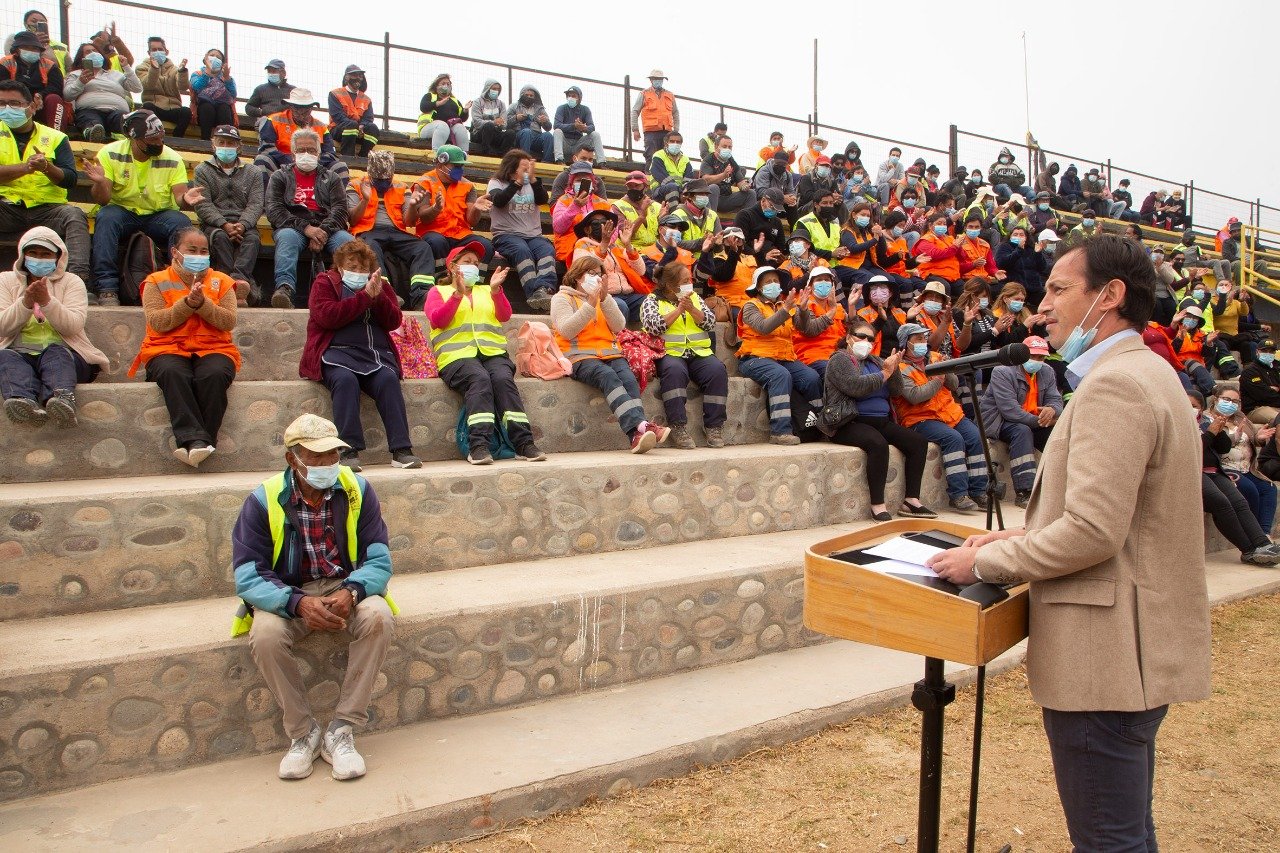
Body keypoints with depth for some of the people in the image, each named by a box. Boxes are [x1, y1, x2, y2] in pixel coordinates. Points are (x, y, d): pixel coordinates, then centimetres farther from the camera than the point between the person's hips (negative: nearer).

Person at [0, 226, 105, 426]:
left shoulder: (71, 281, 10)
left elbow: (73, 326, -6)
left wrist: (47, 301, -20)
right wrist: (26, 302, -15)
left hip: (63, 352, -1)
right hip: (20, 354, 1)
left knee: (56, 352, -34)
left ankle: (62, 399, -64)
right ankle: (23, 400, -61)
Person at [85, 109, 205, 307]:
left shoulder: (172, 159, -4)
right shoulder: (110, 153, -7)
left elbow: (180, 197, -10)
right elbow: (101, 200, -11)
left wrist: (186, 199, -36)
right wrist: (100, 183, -35)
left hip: (159, 215, 1)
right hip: (122, 212, 0)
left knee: (182, 223, -30)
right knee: (106, 217, -33)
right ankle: (107, 289, -36)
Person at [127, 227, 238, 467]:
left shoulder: (221, 281, 17)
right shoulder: (156, 282, 14)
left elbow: (230, 322, 2)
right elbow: (157, 323, -2)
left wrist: (202, 303, -11)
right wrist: (188, 303, -12)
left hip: (213, 349, 1)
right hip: (168, 349, -1)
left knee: (214, 375, -35)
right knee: (174, 374, -36)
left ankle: (202, 440, -37)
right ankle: (194, 439, -47)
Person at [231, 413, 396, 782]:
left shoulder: (357, 489, -7)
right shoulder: (263, 501, -11)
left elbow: (379, 559, -8)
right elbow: (248, 577, -14)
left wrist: (352, 593, -30)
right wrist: (298, 603, -33)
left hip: (345, 588, 1)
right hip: (287, 595, 0)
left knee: (378, 618, -31)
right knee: (265, 635, -32)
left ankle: (341, 731, -18)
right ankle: (303, 733, -9)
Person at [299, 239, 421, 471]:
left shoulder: (381, 285, 23)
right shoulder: (324, 283, 12)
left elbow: (394, 321, 9)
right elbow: (327, 316, -8)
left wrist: (378, 297, -8)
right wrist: (364, 296, -9)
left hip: (377, 352, 3)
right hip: (337, 352, -2)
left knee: (389, 379, -29)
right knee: (346, 379, -35)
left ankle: (401, 450, -33)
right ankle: (349, 451, -35)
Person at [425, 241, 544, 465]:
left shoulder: (485, 291, 29)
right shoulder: (439, 291, 21)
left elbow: (505, 316, 10)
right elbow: (437, 320, 0)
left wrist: (496, 290, -6)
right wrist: (458, 293, -11)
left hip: (493, 352, 3)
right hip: (457, 355, -2)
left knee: (503, 378, -29)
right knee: (479, 378, -33)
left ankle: (524, 443, -36)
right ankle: (478, 445, -42)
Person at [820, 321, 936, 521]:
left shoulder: (875, 361, 22)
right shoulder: (840, 359, 0)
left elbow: (897, 390, 13)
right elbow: (856, 386, -18)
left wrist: (893, 368, -5)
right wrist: (885, 373, -9)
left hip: (881, 421, 8)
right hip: (850, 423, -8)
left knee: (918, 442, -10)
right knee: (878, 443, -35)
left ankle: (912, 501, -9)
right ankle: (878, 506, -30)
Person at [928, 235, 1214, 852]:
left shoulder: (1113, 384, -19)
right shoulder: (1143, 373, 15)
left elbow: (1092, 530, -25)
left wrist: (986, 562, -13)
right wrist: (1022, 538, 11)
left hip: (1106, 660, -11)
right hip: (1135, 649, 11)